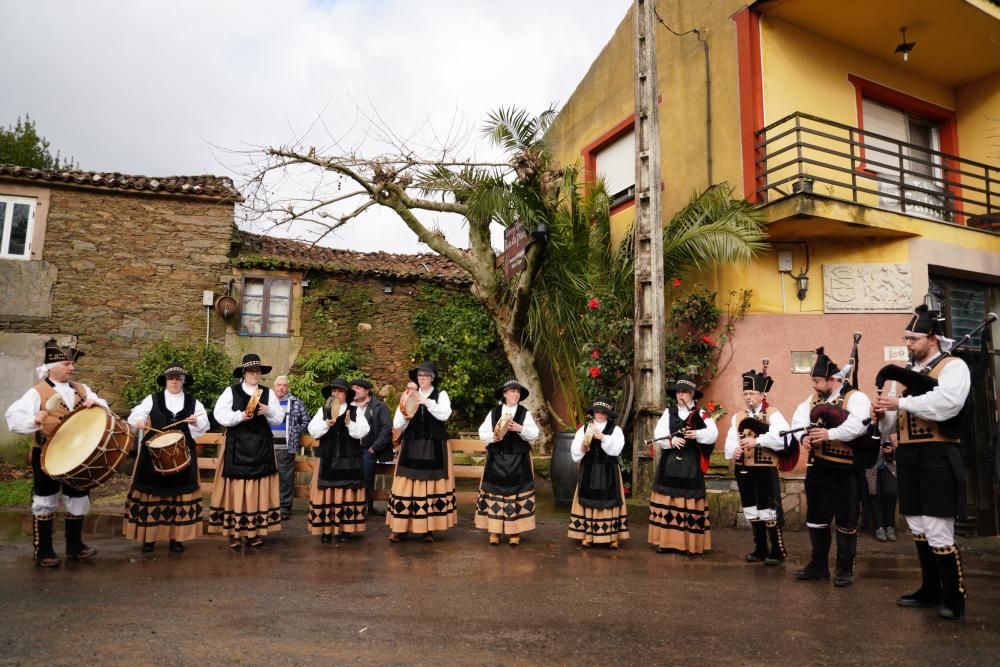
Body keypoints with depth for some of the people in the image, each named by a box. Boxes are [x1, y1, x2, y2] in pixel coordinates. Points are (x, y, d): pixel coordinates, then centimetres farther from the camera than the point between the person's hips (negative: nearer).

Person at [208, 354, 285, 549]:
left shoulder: (268, 393, 9)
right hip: (237, 447, -2)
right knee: (236, 488, -2)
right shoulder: (230, 391, 2)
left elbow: (279, 419, 7)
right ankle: (234, 532, 7)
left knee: (259, 488, 4)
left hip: (261, 447, 3)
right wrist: (240, 416, -19)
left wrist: (269, 411, -12)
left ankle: (256, 531, 12)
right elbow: (219, 415, -7)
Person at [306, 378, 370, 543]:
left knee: (347, 494, 2)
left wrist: (349, 423, -20)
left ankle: (345, 529, 11)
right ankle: (326, 529, 8)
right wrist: (326, 424, -20)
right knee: (326, 493, 0)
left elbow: (363, 431, -6)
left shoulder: (355, 411, 4)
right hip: (327, 459, 1)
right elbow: (312, 431, -3)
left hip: (349, 460, -1)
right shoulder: (322, 411, 7)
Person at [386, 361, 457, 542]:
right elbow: (397, 425, 4)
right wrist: (405, 417, -16)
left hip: (434, 449, -2)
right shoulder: (408, 396, 9)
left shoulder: (441, 395, 3)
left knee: (432, 486, -1)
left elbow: (444, 415, -17)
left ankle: (428, 528, 8)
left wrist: (426, 402, -26)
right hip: (411, 448, 2)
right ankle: (400, 527, 6)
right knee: (407, 486, -1)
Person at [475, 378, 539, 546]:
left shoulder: (525, 413, 2)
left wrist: (520, 428, -20)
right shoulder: (493, 412, 3)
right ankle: (494, 530, 11)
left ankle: (515, 531, 9)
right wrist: (492, 437, -18)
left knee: (516, 493, 1)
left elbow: (534, 434, -6)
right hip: (496, 459, 1)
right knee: (495, 492, 3)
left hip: (518, 461, 0)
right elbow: (482, 432, 1)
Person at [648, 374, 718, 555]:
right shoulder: (668, 412, 6)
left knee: (690, 503, 1)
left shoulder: (700, 414, 2)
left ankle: (690, 543, 9)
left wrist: (697, 434, -28)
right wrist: (671, 440, -22)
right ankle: (665, 540, 12)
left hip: (691, 465, -2)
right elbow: (658, 434, -4)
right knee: (667, 501, 4)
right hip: (670, 464, 2)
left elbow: (713, 433, -11)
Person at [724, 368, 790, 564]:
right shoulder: (738, 416, 12)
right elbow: (731, 439, 1)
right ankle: (760, 549, 26)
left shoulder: (773, 414, -5)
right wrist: (734, 449, -21)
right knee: (752, 511, 14)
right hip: (744, 469, 6)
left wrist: (757, 440, -29)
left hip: (765, 469, -6)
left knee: (768, 510, -3)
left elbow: (783, 437, -23)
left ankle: (777, 552, 11)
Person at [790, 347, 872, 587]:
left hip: (846, 471, -6)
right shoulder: (814, 399, 12)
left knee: (846, 522, 5)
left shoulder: (856, 398, -9)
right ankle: (819, 565, 27)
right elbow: (799, 419, 2)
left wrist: (830, 433, -28)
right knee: (816, 519, 13)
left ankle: (845, 570, 19)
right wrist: (804, 436, -17)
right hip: (818, 468, 7)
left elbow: (859, 424, -26)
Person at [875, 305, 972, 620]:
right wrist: (884, 414, -7)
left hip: (937, 456, -7)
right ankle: (930, 590, 29)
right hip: (908, 457, 7)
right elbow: (894, 424, 15)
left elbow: (945, 402, -26)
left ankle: (954, 599, 13)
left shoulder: (953, 366, -4)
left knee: (939, 532, -3)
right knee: (919, 530, 15)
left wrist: (901, 402, -24)